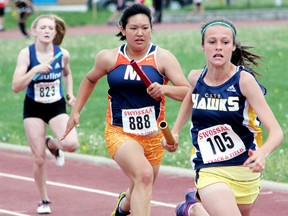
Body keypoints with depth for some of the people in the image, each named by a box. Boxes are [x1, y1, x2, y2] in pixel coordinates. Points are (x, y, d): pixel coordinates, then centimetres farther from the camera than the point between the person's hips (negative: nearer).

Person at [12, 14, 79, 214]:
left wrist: (70, 93, 3)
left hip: (57, 107, 1)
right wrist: (35, 70, -30)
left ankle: (52, 144, 13)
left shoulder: (63, 54, -7)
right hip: (33, 109, -1)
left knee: (71, 144, -24)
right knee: (39, 159, -1)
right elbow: (16, 87, -20)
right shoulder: (26, 54, -13)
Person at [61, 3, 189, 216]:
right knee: (144, 175, -30)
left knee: (142, 193, 19)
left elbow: (188, 93, -11)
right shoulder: (109, 58, -2)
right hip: (119, 133, -2)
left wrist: (165, 89, -30)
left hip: (152, 135, 2)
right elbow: (90, 80, 18)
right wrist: (76, 112, 15)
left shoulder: (163, 58, -7)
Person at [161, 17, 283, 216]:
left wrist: (262, 153, -43)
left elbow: (276, 132, -23)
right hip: (210, 171, 0)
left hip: (246, 170, 0)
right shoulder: (196, 78, -5)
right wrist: (175, 132, 13)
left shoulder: (244, 79, -16)